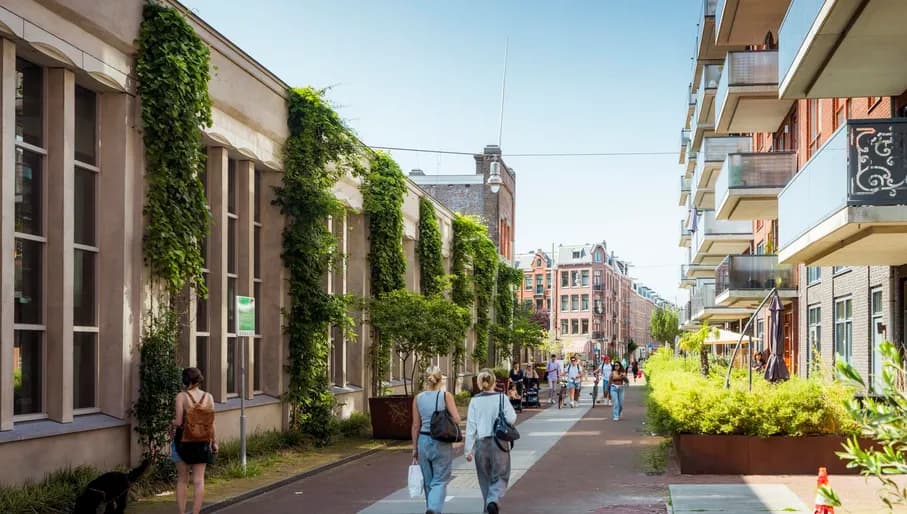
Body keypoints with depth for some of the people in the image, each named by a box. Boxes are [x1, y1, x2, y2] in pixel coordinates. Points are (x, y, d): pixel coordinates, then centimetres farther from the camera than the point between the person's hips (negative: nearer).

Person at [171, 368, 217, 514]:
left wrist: (172, 424, 8)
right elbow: (211, 423, 0)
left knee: (182, 480, 11)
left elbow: (178, 422, -14)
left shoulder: (181, 396, -10)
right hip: (202, 443, 2)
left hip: (183, 441, -2)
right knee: (199, 480, 4)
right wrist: (214, 442, 10)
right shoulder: (208, 397, -1)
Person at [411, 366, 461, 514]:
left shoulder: (418, 398, 2)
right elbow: (456, 419, -13)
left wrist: (415, 448, 11)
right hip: (442, 442, -3)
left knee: (428, 481, 16)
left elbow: (416, 425, 3)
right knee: (440, 480, 1)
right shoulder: (446, 395, -7)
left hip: (423, 440, 3)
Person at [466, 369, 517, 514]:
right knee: (500, 477, 6)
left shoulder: (475, 401, -1)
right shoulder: (501, 398, -5)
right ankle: (494, 501, -18)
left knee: (485, 478, 16)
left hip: (481, 443, 2)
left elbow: (471, 426, -3)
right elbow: (511, 419, -10)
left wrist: (469, 449, 0)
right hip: (499, 442, -2)